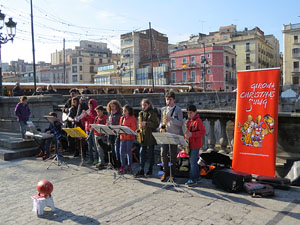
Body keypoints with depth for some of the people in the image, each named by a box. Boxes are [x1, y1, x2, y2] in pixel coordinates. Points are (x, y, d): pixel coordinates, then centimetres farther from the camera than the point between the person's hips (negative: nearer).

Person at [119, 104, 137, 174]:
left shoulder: (132, 118, -6)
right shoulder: (122, 118, 14)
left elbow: (134, 128, -12)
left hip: (129, 137, -5)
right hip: (122, 137, 5)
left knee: (128, 152, 3)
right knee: (121, 152, 1)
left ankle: (129, 166, 17)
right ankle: (122, 167, 8)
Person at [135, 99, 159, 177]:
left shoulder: (152, 113, -6)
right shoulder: (141, 113, 13)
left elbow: (156, 124, -12)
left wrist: (146, 124, -21)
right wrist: (139, 130, 6)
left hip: (150, 136, -5)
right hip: (142, 136, 6)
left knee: (150, 153, 4)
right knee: (142, 152, 2)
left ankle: (150, 169, 16)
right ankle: (141, 170, 4)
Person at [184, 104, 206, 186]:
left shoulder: (198, 121, -10)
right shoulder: (189, 121, 15)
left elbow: (203, 131, -16)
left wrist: (192, 134, -22)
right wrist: (186, 135, 5)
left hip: (195, 144, -8)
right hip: (190, 144, 8)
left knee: (193, 161, -8)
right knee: (193, 161, 13)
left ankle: (193, 179, -2)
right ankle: (196, 177, 22)